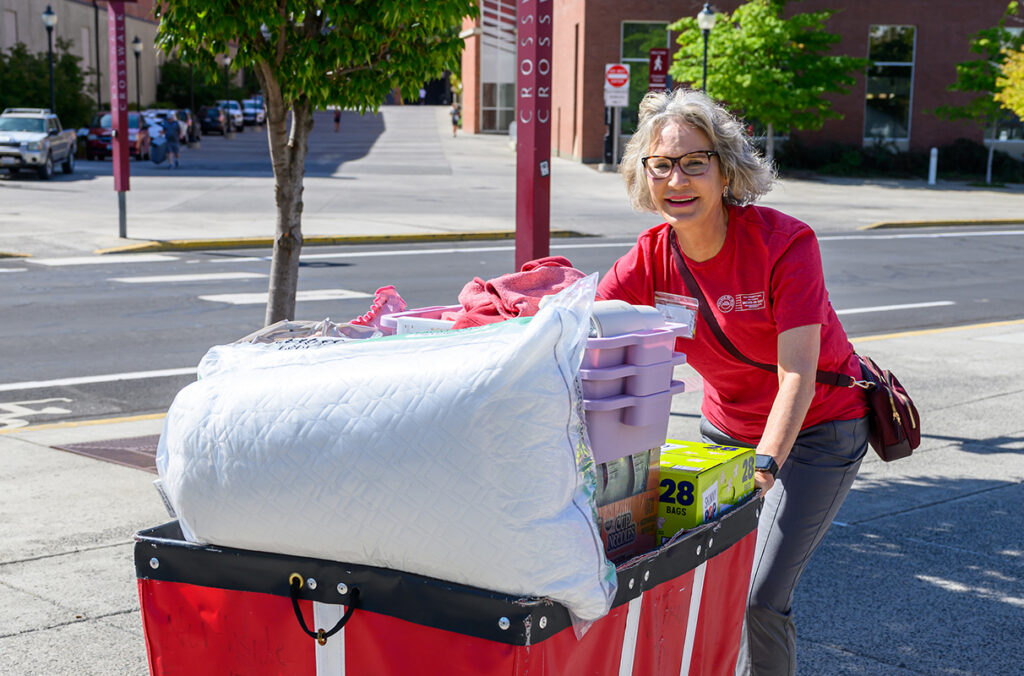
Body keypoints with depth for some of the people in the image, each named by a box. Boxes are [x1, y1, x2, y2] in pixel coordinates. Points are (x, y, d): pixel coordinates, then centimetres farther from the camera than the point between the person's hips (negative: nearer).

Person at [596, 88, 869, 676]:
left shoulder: (785, 243, -24)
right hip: (726, 427, 5)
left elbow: (798, 374, -29)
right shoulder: (651, 260, -12)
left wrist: (764, 463, -41)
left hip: (818, 429, -4)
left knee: (761, 599, -12)